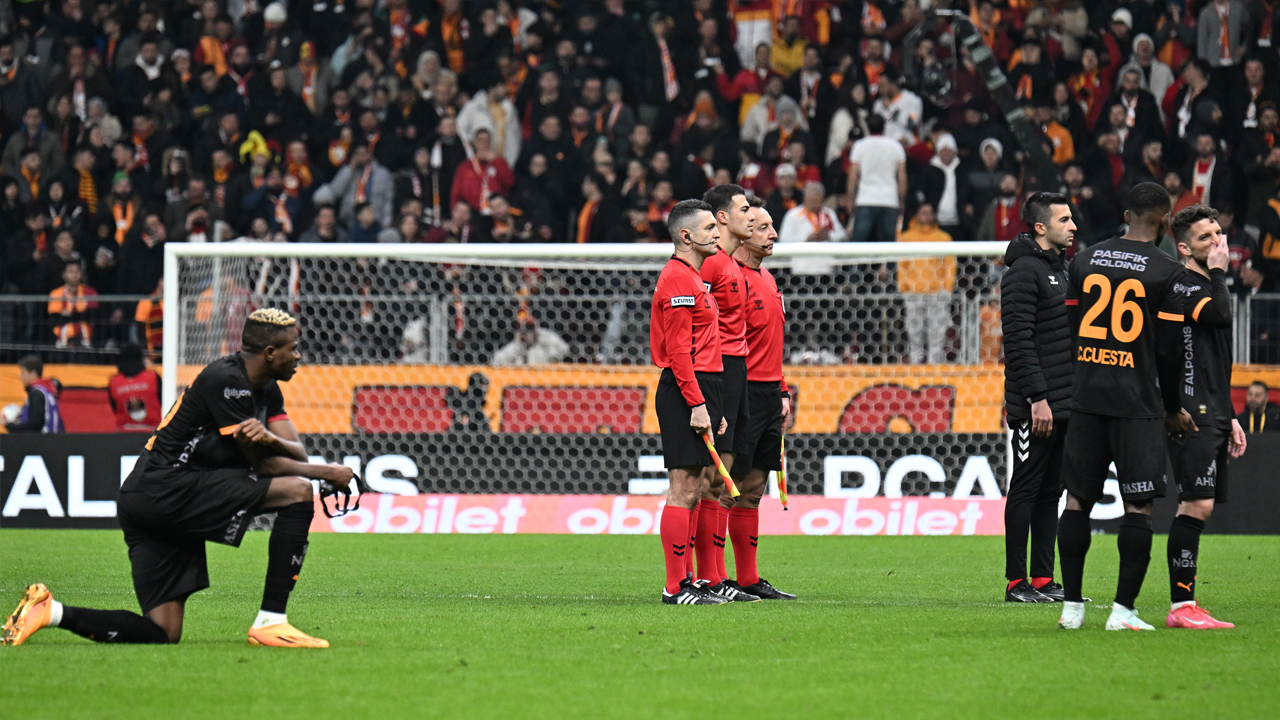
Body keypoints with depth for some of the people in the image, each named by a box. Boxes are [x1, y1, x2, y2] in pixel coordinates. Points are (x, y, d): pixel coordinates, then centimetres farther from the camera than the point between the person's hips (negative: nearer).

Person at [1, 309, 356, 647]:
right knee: (298, 491, -15)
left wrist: (270, 438, -13)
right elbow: (261, 463, -11)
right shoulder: (226, 380, -13)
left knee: (162, 635, 3)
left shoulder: (267, 389, 17)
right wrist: (325, 473, -6)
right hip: (166, 490, -10)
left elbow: (297, 454, 8)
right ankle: (270, 623, -18)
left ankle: (50, 612, 2)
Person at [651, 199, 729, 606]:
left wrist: (713, 406, 22)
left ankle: (685, 580, 13)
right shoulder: (678, 279, -12)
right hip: (685, 390, -10)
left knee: (692, 491, 11)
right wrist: (697, 404, -22)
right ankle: (676, 587, -10)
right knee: (684, 488, -10)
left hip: (699, 392, 10)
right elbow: (678, 349, -18)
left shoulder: (694, 278, 20)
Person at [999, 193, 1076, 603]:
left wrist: (1077, 395, 20)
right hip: (1035, 406, -9)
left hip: (1064, 405, 9)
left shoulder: (1062, 269, 18)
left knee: (1051, 492, 10)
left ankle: (1043, 580, 14)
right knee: (1026, 489, -5)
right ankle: (1017, 583, -1)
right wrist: (1037, 398, -22)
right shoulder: (1024, 271, -11)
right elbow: (1019, 339, -18)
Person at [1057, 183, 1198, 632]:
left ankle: (1072, 605, 10)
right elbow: (1168, 350, -5)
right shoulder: (1167, 272, -6)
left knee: (1079, 498, 9)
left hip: (1087, 393, 4)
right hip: (1137, 401, -4)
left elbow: (1073, 327, 11)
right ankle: (1123, 609, -5)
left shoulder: (1085, 261, 8)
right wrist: (1173, 409, 7)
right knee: (1139, 505, -1)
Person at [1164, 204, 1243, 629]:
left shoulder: (1206, 287, 23)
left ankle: (1186, 607, 7)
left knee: (1201, 507, 7)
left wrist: (1229, 418, 27)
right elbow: (1220, 315, -27)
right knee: (1197, 503, -15)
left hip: (1210, 415, 10)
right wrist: (1218, 272, -11)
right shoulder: (1182, 284, -8)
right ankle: (1181, 606, -17)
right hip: (1190, 414, -10)